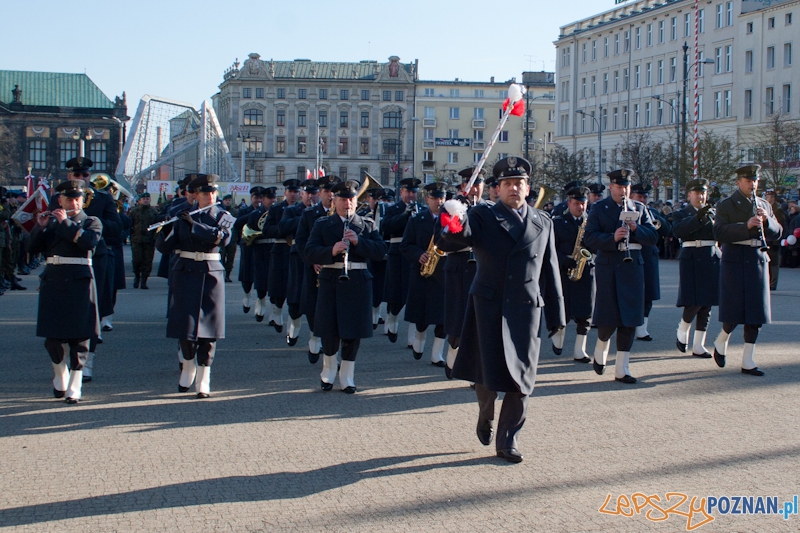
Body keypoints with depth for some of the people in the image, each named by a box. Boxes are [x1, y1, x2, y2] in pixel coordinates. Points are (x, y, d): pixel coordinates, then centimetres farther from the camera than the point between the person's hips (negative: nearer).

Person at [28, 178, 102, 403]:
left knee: (78, 336, -3)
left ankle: (74, 388, 0)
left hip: (79, 281, -3)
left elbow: (89, 241, -16)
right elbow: (34, 248, 5)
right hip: (53, 281, 3)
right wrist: (40, 227, -10)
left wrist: (66, 222, -16)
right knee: (52, 335, 5)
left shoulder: (92, 222, 5)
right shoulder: (51, 222, 13)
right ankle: (60, 376, 28)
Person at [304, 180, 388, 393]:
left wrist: (358, 242, -18)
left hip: (358, 282, 1)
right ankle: (328, 372, 24)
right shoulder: (322, 224, 7)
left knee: (353, 332, 3)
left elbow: (381, 250, -3)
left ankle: (347, 377, 15)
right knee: (329, 331, 1)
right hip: (330, 282, -1)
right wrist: (331, 251, -23)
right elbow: (309, 253, -5)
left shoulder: (367, 224, 9)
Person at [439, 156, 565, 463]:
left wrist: (556, 315, 8)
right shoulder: (483, 216, 2)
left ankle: (507, 441, 13)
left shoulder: (543, 223, 10)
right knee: (487, 372, 2)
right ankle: (485, 416, 33)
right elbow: (462, 236, -18)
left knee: (520, 377, 2)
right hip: (488, 306, -2)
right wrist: (454, 224, -43)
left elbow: (550, 271, 10)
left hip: (526, 309, 2)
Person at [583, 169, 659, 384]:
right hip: (608, 267, -3)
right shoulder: (599, 209, 2)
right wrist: (613, 237, -26)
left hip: (633, 267, 3)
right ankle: (600, 351, 29)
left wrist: (636, 229, -15)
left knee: (629, 318, 1)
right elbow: (589, 238, -10)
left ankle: (621, 369, 7)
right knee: (608, 316, -3)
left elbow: (653, 237, 4)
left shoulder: (639, 208, 11)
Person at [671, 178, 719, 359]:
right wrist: (698, 217, -28)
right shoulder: (681, 214, 3)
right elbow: (677, 231, -19)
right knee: (693, 302, -11)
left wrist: (711, 215, -10)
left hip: (711, 259, 4)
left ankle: (698, 345, 9)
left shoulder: (713, 212, 15)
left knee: (706, 304, 3)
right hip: (691, 260, -4)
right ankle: (682, 332, 17)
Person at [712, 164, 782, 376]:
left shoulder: (764, 205, 14)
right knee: (734, 310, -4)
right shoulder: (726, 205, -1)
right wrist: (746, 226, -23)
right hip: (734, 261, -5)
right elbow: (719, 233, -14)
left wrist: (767, 220, -6)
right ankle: (721, 342, 26)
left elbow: (776, 232, 13)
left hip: (758, 261, 5)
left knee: (755, 312, 4)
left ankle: (748, 361, 10)